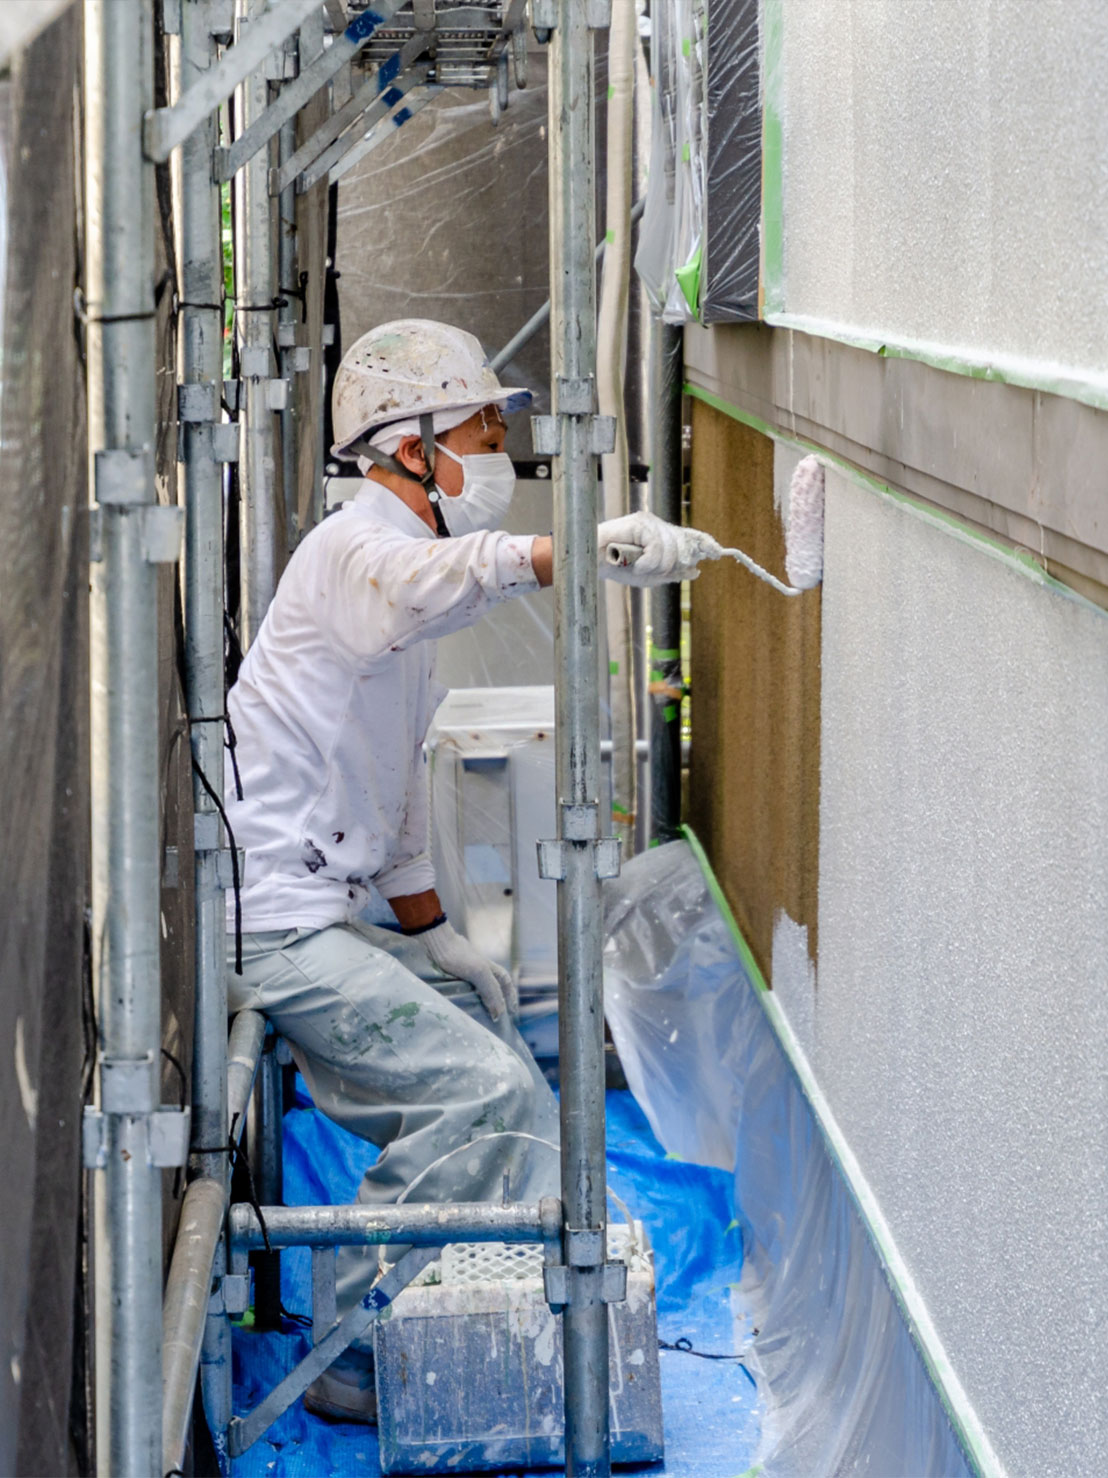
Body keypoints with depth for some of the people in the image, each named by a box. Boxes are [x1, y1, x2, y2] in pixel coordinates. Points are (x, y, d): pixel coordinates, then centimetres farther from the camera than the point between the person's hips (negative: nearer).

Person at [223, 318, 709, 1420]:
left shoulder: (396, 566, 21)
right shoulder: (357, 547, -12)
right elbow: (433, 579, -40)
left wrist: (434, 935, 20)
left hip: (316, 913, 11)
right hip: (271, 922, -11)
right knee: (485, 1091, -18)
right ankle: (354, 1357, -11)